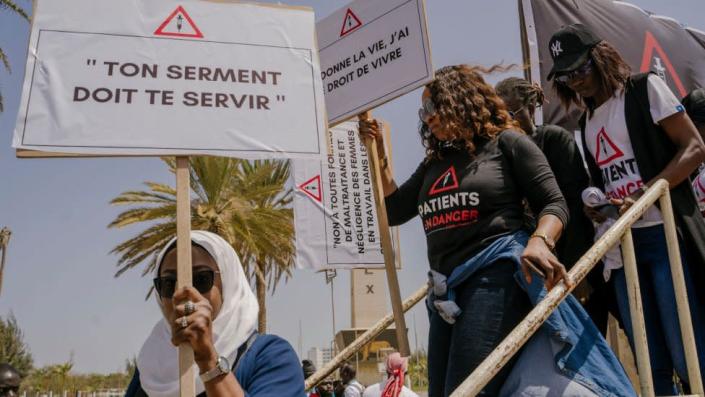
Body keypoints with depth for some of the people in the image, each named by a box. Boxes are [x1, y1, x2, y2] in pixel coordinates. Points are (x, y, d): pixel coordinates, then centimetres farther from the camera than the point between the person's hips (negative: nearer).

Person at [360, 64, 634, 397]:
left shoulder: (505, 142, 3)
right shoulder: (434, 162, 21)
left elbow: (554, 203, -2)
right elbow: (393, 211, 23)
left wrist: (539, 242, -24)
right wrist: (378, 152, 16)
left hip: (495, 277, -7)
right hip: (447, 289, 8)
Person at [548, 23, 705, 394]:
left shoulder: (644, 88, 1)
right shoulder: (586, 123, 17)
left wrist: (643, 195, -19)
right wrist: (596, 206, -2)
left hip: (664, 234, -5)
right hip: (622, 243, 6)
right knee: (651, 363, 8)